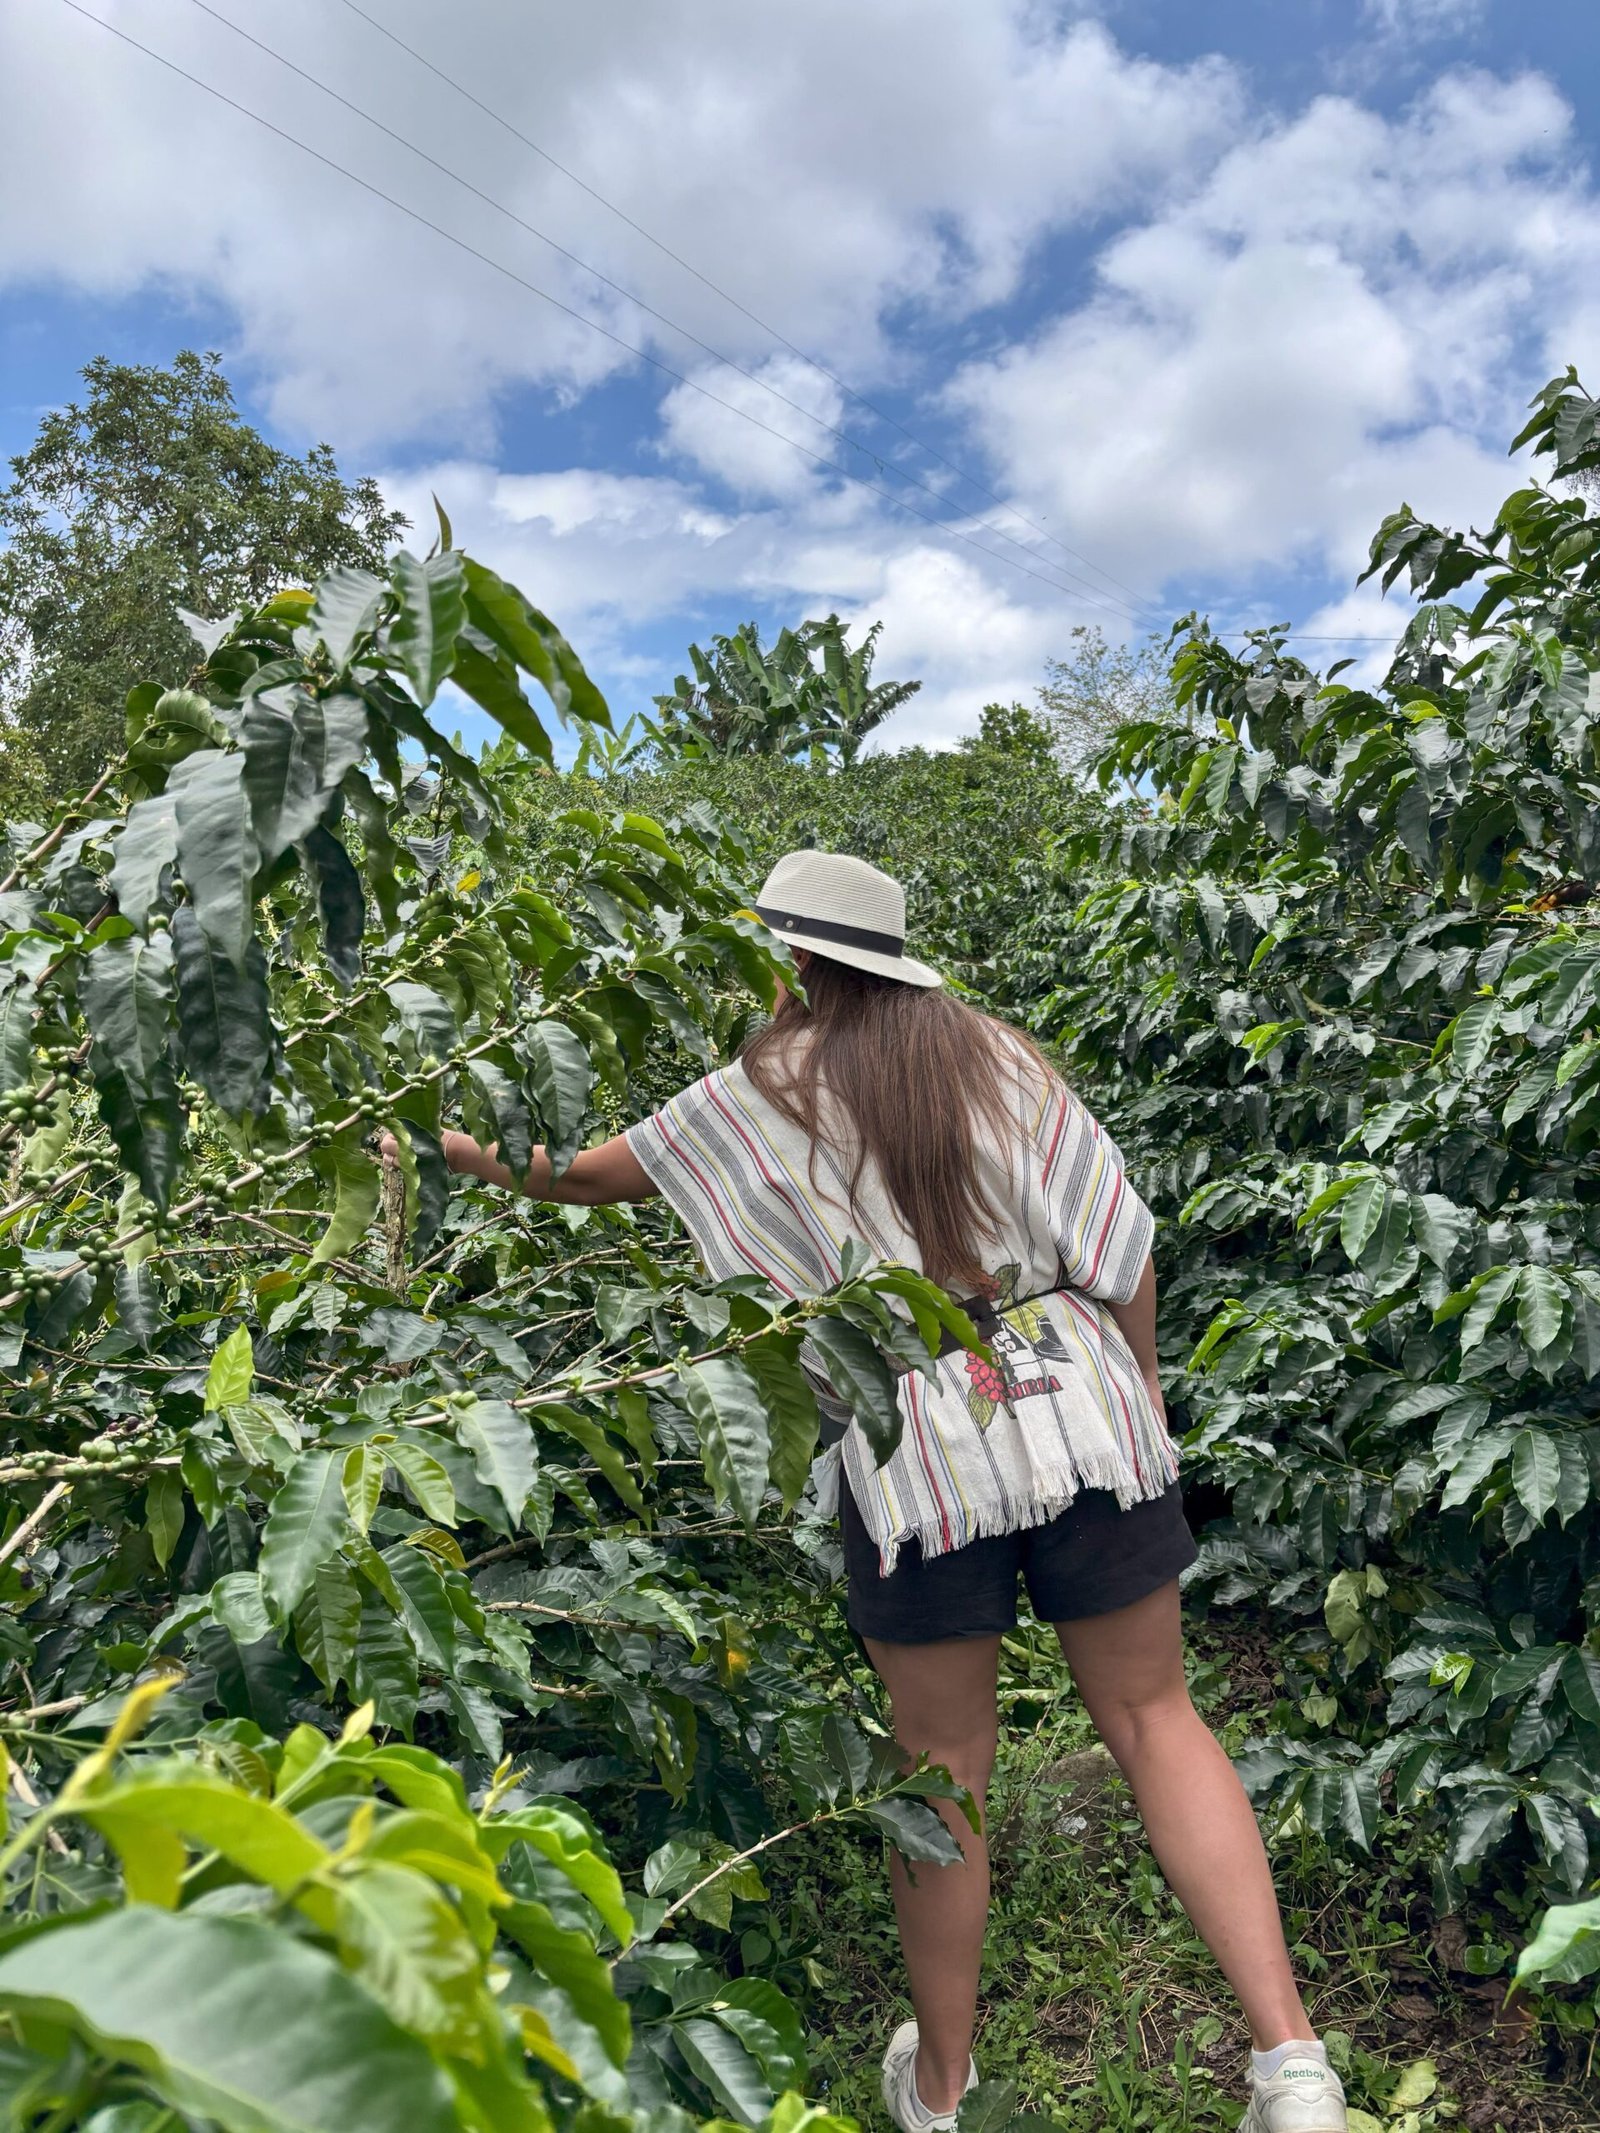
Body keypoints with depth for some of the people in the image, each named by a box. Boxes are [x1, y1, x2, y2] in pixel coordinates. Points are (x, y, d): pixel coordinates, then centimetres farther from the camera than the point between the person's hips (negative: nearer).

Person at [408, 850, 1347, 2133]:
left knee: (945, 1770, 14)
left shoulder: (760, 1095, -2)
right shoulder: (995, 1055, 5)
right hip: (1083, 1416, 3)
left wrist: (475, 1158, 28)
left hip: (920, 1458, -2)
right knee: (1152, 1716, 15)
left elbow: (596, 1175, 10)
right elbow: (1119, 1246, 2)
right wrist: (1145, 1398, 15)